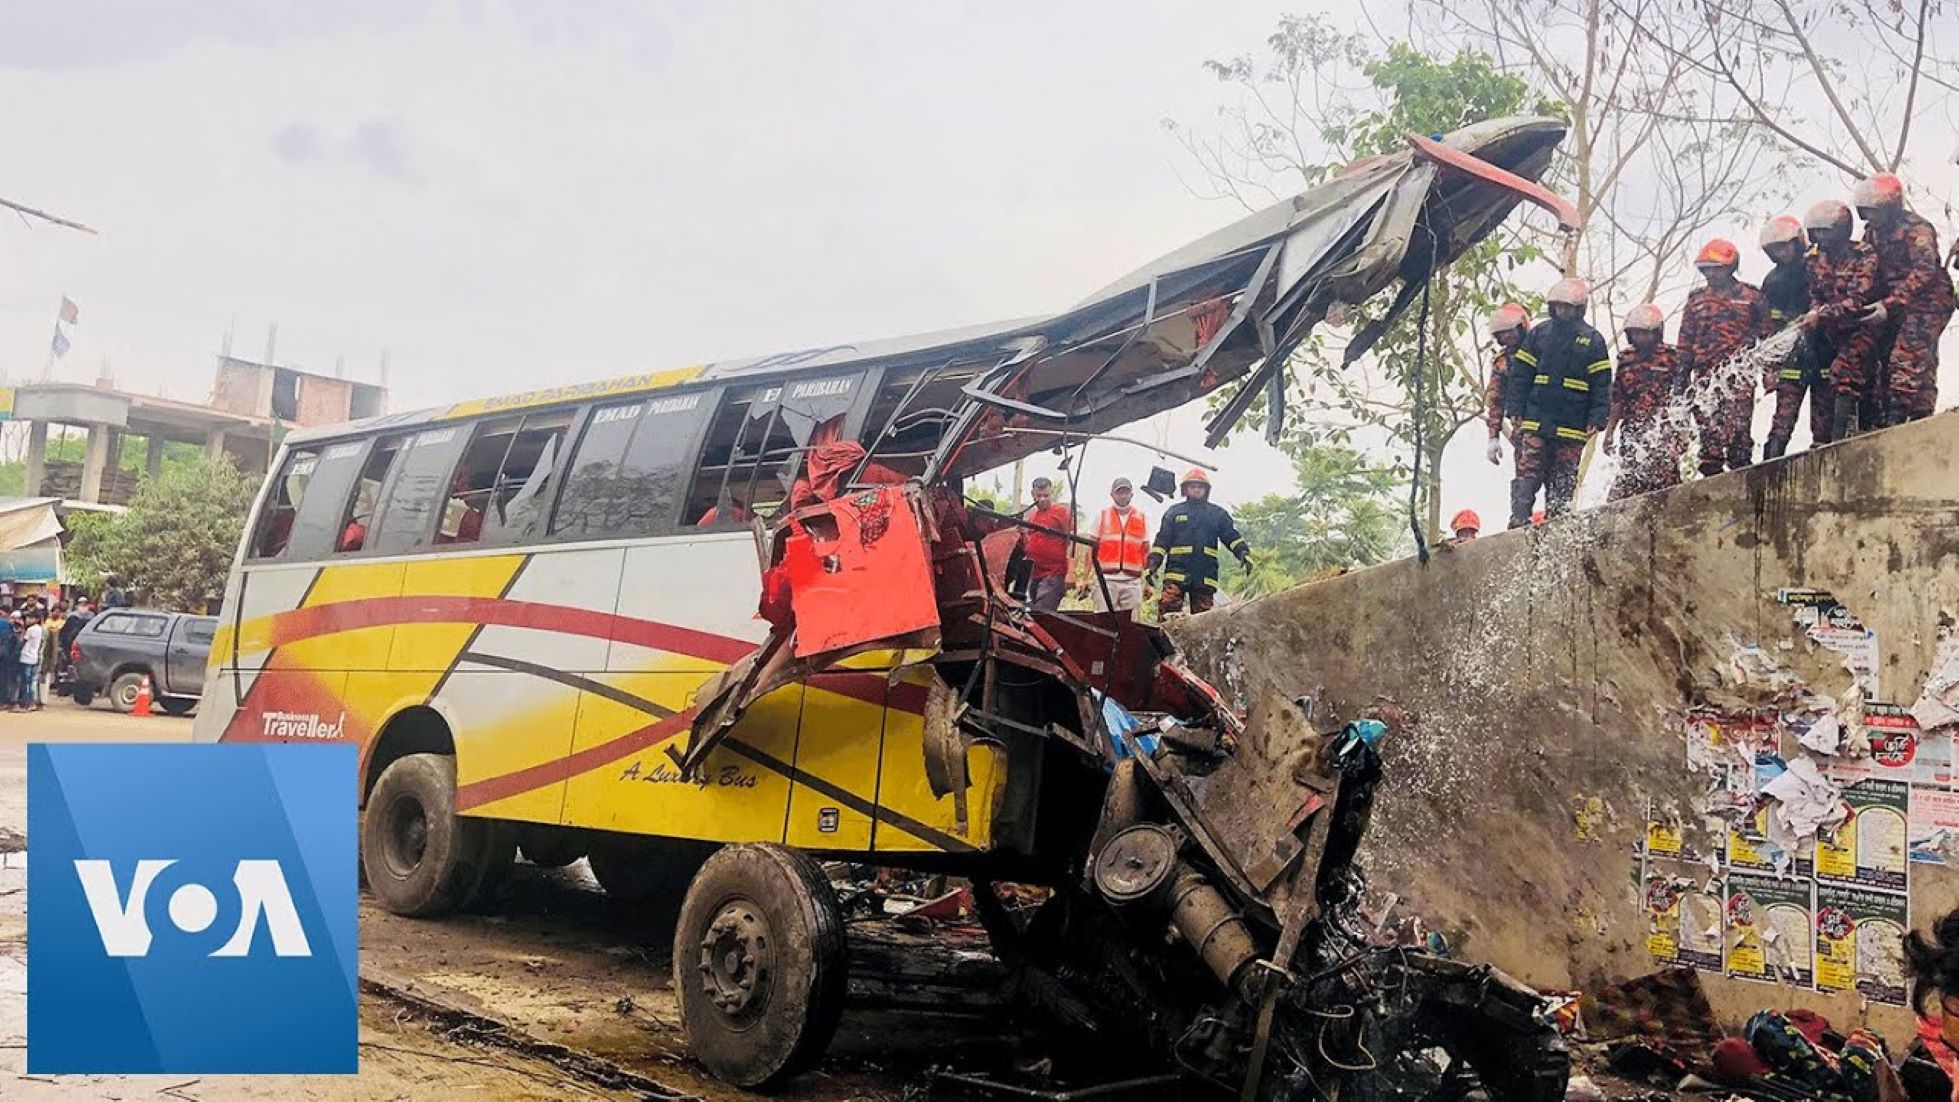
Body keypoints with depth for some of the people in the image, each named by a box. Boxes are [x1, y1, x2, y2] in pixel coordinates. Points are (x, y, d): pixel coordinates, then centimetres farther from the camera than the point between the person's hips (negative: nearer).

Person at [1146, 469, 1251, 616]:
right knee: (1167, 607, -18)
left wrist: (1244, 552, -10)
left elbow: (1233, 537, 9)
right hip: (1177, 570, -1)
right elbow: (1162, 540, 11)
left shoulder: (1218, 513, 17)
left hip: (1205, 576, 2)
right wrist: (1153, 563, -1)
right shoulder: (1173, 512, 15)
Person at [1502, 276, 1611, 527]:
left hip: (1572, 427, 0)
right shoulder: (1539, 334, 9)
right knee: (1528, 473, -6)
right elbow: (1520, 375, 8)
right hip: (1535, 421, 0)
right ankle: (1518, 520, -7)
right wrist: (1515, 410, -1)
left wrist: (1596, 420, -4)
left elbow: (1602, 384, 4)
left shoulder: (1593, 340, 6)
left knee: (1563, 480, 4)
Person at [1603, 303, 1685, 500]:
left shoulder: (1670, 358, 1)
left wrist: (1684, 432, -4)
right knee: (1627, 481, 2)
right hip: (1632, 432, 4)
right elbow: (1617, 401, 18)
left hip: (1663, 433, -4)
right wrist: (1609, 433, 14)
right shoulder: (1626, 360, 14)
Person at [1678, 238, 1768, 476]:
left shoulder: (1750, 296, 7)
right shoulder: (1696, 298, 17)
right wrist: (1682, 374, 12)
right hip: (1705, 375, 3)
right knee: (1708, 428, -1)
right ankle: (1711, 473, 3)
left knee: (1738, 427, -10)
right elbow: (1685, 339, 18)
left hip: (1739, 374, -3)